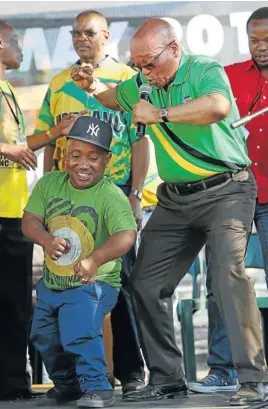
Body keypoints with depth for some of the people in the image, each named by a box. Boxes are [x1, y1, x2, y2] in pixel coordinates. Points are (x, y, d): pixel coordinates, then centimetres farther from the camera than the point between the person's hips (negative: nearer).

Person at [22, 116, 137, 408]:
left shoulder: (111, 196, -21)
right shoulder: (49, 184, -5)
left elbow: (126, 235, -35)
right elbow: (29, 220, -6)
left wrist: (94, 260, -51)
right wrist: (47, 241, -29)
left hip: (92, 284, -7)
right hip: (51, 282, 7)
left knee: (79, 334, -27)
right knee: (44, 339, 19)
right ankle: (66, 384, 43)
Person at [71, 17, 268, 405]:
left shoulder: (205, 71, -15)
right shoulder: (142, 85, 7)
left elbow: (219, 106, -38)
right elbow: (115, 97, 30)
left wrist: (161, 114, -32)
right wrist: (93, 86, 7)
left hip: (224, 191, -8)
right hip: (174, 198, 8)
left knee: (228, 272, -24)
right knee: (145, 283, 4)